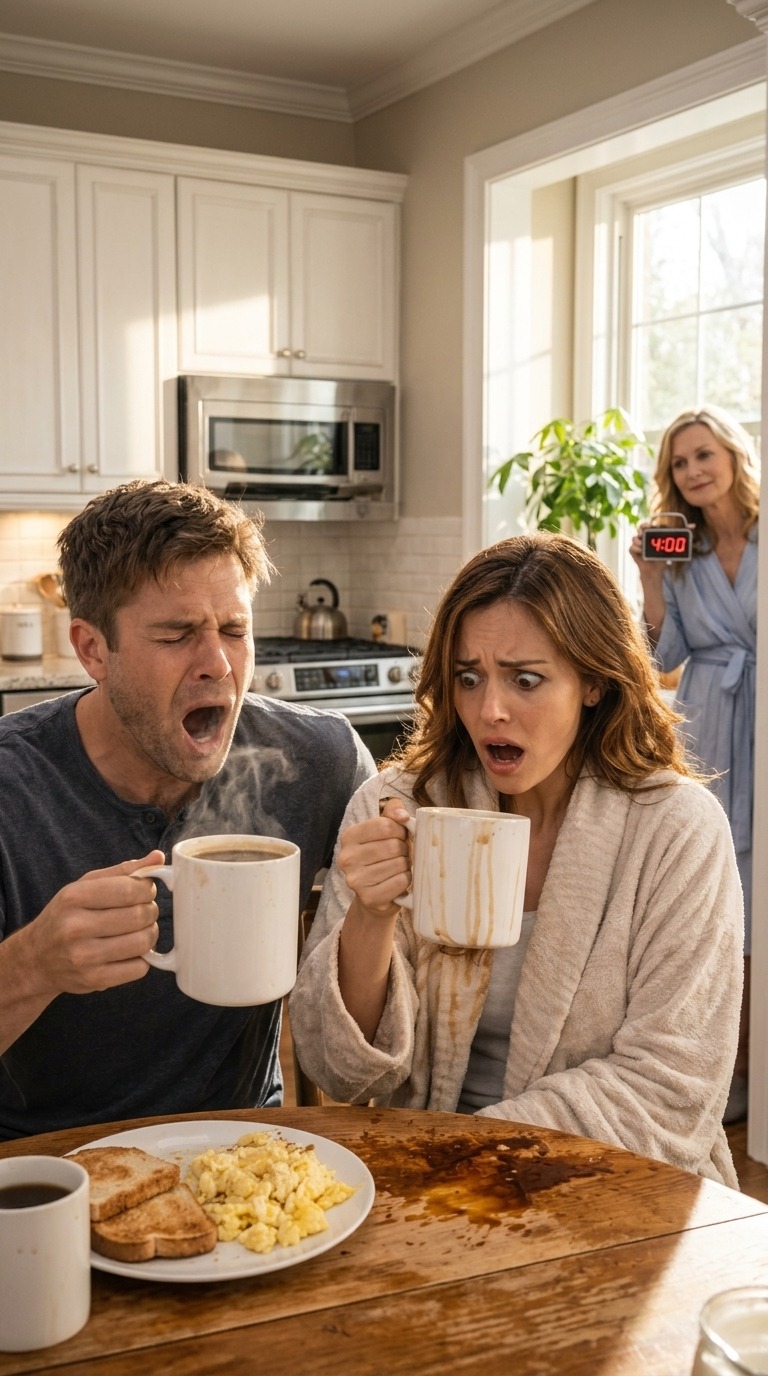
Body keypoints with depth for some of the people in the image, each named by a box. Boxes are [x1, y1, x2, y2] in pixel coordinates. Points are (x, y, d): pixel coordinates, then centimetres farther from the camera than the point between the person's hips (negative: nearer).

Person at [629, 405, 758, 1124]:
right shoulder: (680, 552, 9)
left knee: (747, 911, 1)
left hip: (756, 737, -3)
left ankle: (741, 1072, 13)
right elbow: (667, 657, 5)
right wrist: (650, 579, -4)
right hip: (704, 739, 4)